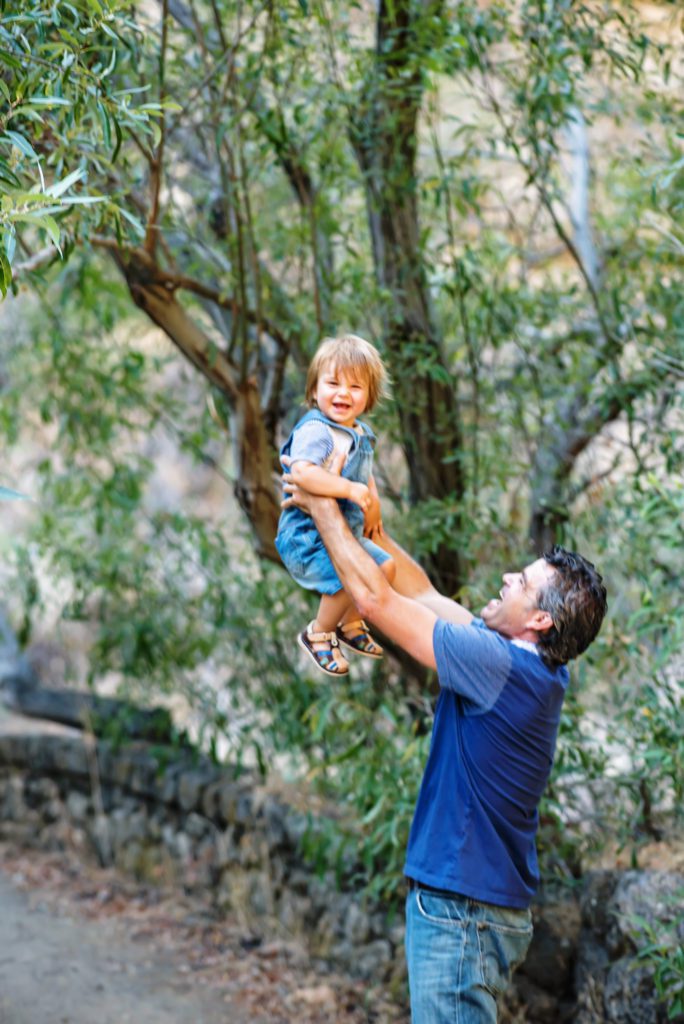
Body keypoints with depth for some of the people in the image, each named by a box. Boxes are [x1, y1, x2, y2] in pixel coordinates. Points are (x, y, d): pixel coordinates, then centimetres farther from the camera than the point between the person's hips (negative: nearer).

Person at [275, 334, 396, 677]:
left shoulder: (361, 434, 9)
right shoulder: (315, 430, -23)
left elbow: (367, 476, 27)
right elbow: (302, 472, -41)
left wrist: (373, 503, 12)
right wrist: (350, 489, -37)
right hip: (308, 535, -10)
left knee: (385, 566, 13)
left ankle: (350, 624, 34)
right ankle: (318, 634, 0)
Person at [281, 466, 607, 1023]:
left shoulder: (505, 668, -22)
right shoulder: (528, 665, 5)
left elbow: (375, 600, -18)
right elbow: (424, 595, 16)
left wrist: (324, 510, -7)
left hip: (462, 911, -10)